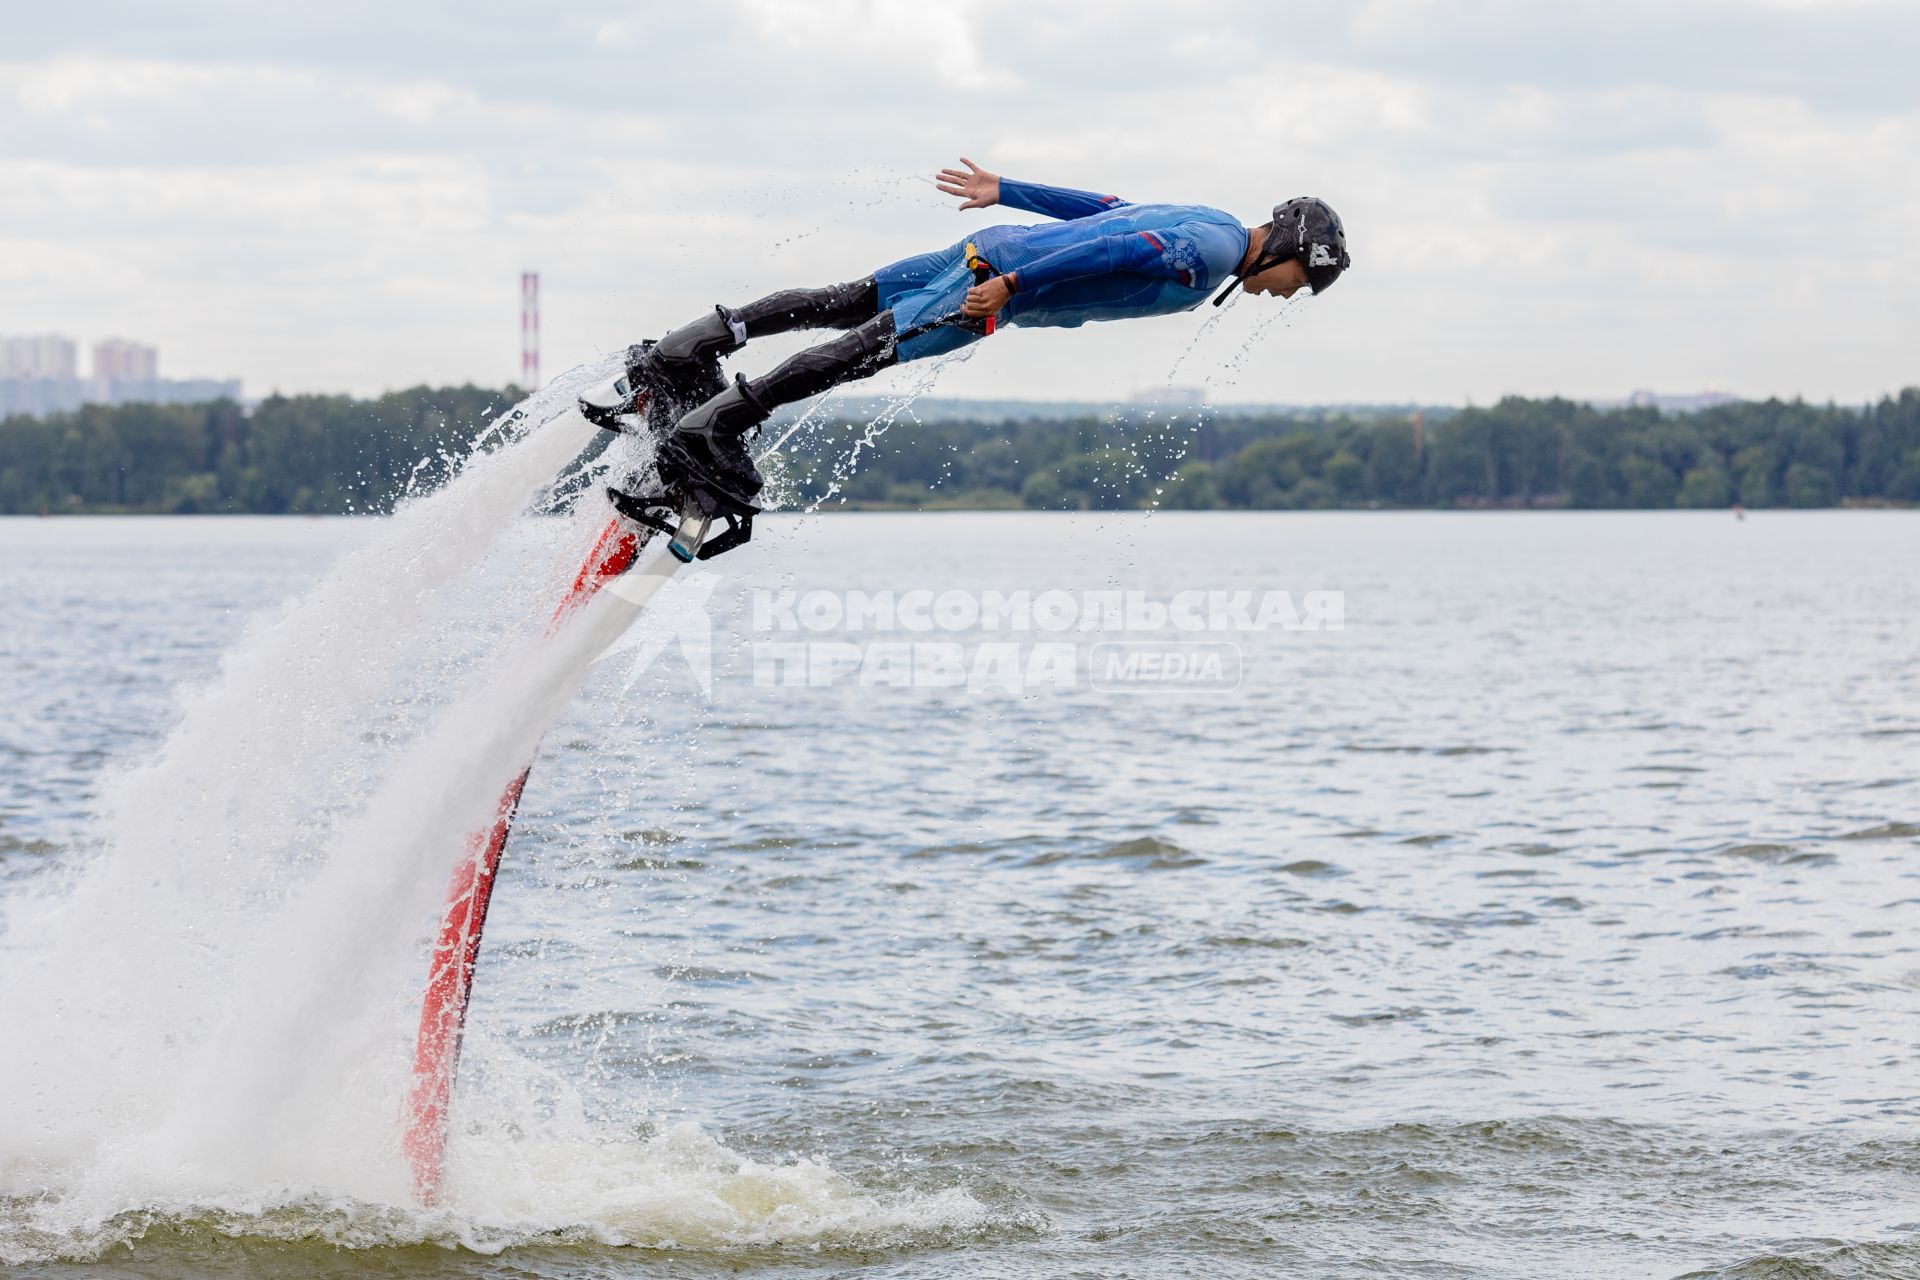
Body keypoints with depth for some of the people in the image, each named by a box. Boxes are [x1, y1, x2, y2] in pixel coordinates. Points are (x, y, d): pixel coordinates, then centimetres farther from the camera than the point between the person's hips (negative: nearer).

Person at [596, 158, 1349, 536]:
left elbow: (1094, 207, 23)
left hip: (992, 248, 10)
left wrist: (1004, 193, 28)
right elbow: (1114, 250, -24)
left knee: (840, 304, 7)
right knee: (868, 348, -18)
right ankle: (711, 426, -25)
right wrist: (1014, 286, -27)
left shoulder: (1204, 225, 19)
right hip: (1000, 274, -10)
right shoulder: (1210, 252, -13)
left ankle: (682, 353, 7)